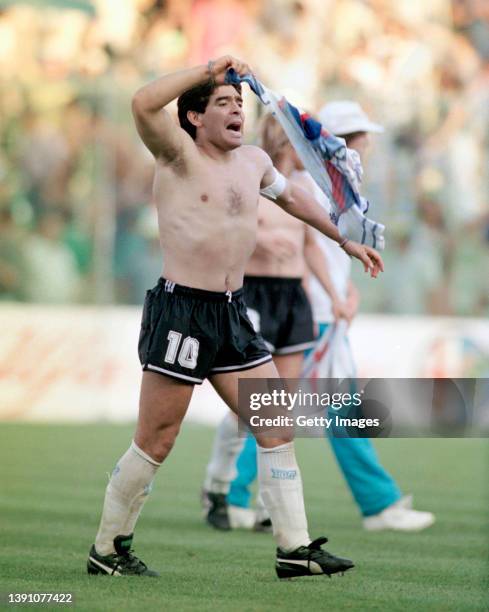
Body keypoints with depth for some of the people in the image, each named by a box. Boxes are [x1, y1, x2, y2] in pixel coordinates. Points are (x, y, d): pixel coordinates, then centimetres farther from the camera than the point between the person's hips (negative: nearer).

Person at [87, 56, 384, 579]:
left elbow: (292, 197, 34)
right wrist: (209, 69, -19)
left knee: (276, 428, 3)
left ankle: (295, 550, 7)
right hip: (180, 313, -7)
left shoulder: (253, 161, 14)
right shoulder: (179, 155, -7)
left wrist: (346, 241, 41)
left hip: (233, 315, 7)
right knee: (154, 443, -3)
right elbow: (143, 104, -27)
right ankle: (107, 550, 10)